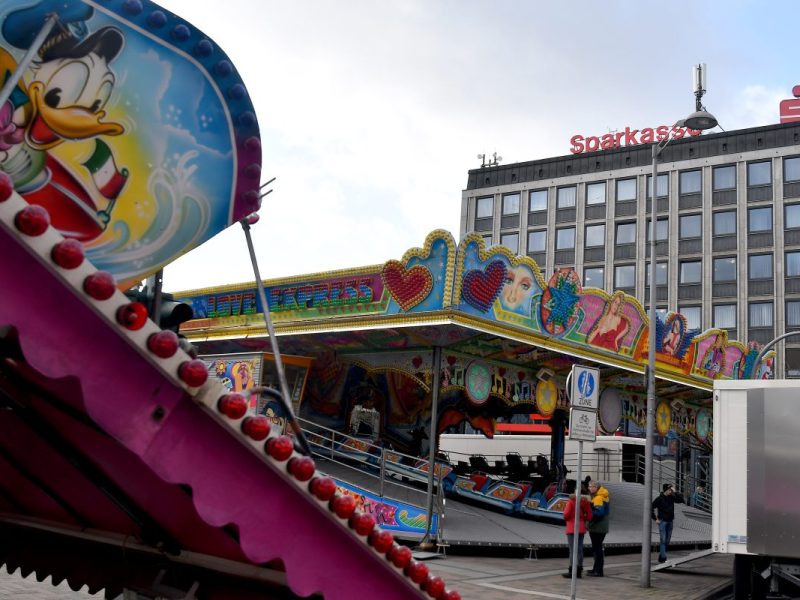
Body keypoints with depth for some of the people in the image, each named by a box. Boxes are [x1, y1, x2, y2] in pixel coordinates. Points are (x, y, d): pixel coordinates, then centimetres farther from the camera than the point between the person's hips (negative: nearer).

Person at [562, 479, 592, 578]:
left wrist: (566, 519, 7)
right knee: (580, 549, 9)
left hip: (572, 528, -5)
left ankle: (571, 571, -5)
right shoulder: (585, 500, 3)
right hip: (581, 528, 5)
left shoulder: (571, 500, -12)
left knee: (573, 549, -5)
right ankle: (579, 571, 13)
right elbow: (589, 516, 2)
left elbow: (566, 514, -13)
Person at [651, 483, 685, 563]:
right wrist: (656, 518, -9)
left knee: (667, 540, 10)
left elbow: (681, 500, 4)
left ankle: (661, 557, 19)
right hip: (662, 521, -6)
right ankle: (663, 558, -10)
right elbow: (652, 508, -8)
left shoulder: (671, 497, 4)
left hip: (670, 521, 6)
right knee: (663, 540, -9)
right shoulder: (660, 498, -10)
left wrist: (675, 492, -6)